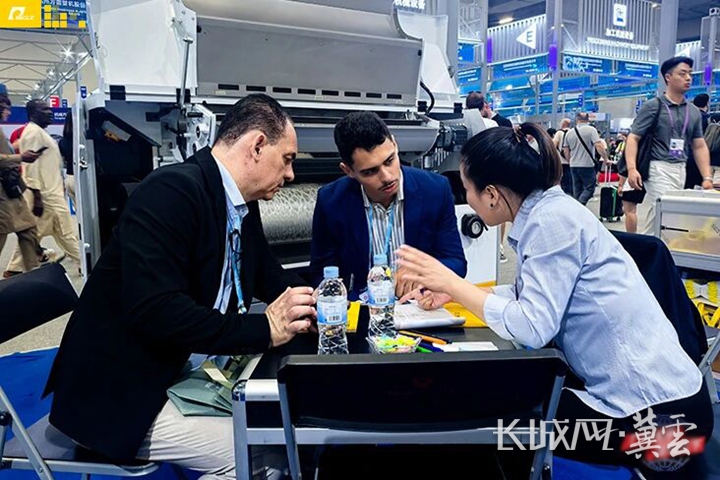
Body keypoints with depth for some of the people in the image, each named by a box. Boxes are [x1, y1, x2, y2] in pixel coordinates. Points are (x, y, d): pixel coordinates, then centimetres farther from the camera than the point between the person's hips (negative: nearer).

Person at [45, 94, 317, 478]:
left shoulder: (242, 204, 3)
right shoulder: (171, 190, -23)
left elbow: (268, 276, 16)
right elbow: (154, 312, -32)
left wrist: (312, 301, -3)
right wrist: (264, 328, -27)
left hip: (188, 371, 8)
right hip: (122, 395, -8)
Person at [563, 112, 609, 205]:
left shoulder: (569, 133, 7)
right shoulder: (591, 130, -7)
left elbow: (566, 151, 13)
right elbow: (599, 146, -16)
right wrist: (606, 159, -8)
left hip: (573, 166, 5)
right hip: (587, 165, -5)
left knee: (577, 189, 12)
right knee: (590, 188, 1)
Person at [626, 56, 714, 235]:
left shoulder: (694, 111, 14)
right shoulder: (653, 106, -3)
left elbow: (699, 147, 15)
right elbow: (633, 139, -8)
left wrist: (707, 177, 5)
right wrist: (632, 168, -22)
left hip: (681, 170, 6)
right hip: (659, 169, -6)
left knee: (652, 222, 11)